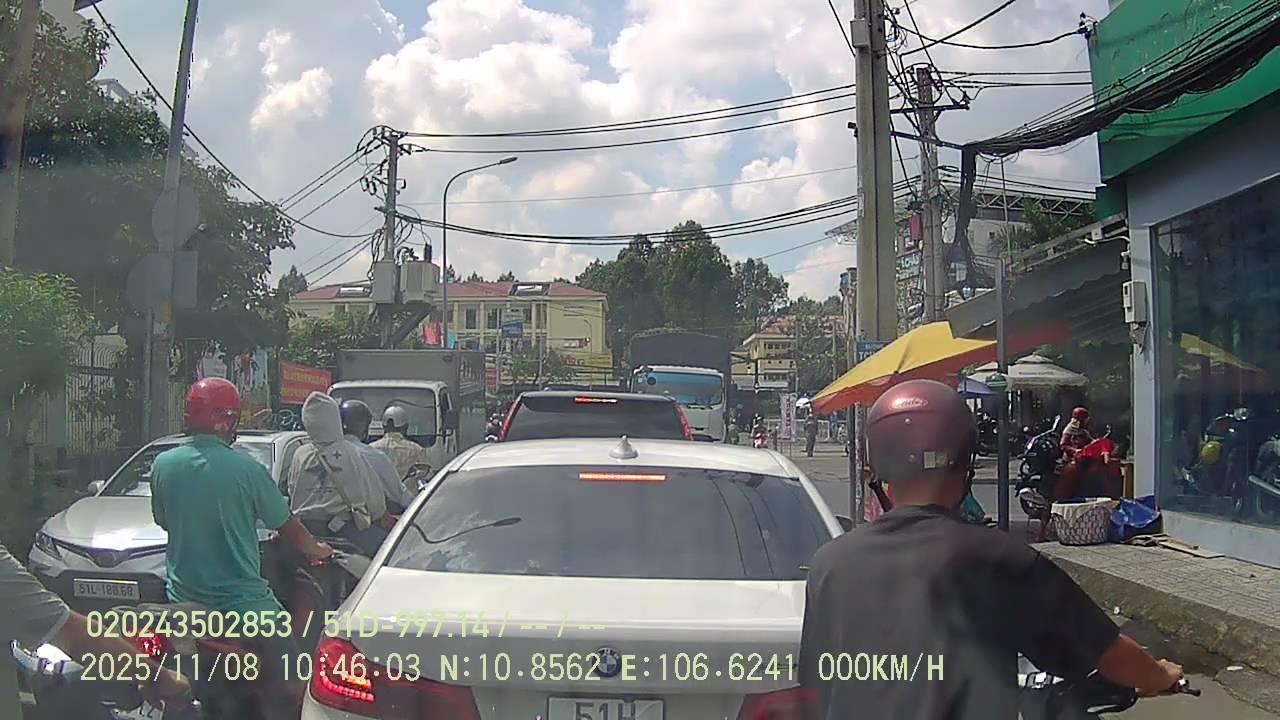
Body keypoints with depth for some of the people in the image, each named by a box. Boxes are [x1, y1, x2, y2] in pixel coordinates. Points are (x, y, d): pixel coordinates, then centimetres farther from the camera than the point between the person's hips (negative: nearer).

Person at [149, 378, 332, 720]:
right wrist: (317, 550, 18)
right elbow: (288, 527, -3)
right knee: (292, 688, 1)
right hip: (243, 602, -5)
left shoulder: (163, 465, -2)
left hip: (183, 601, 5)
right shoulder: (246, 469, -14)